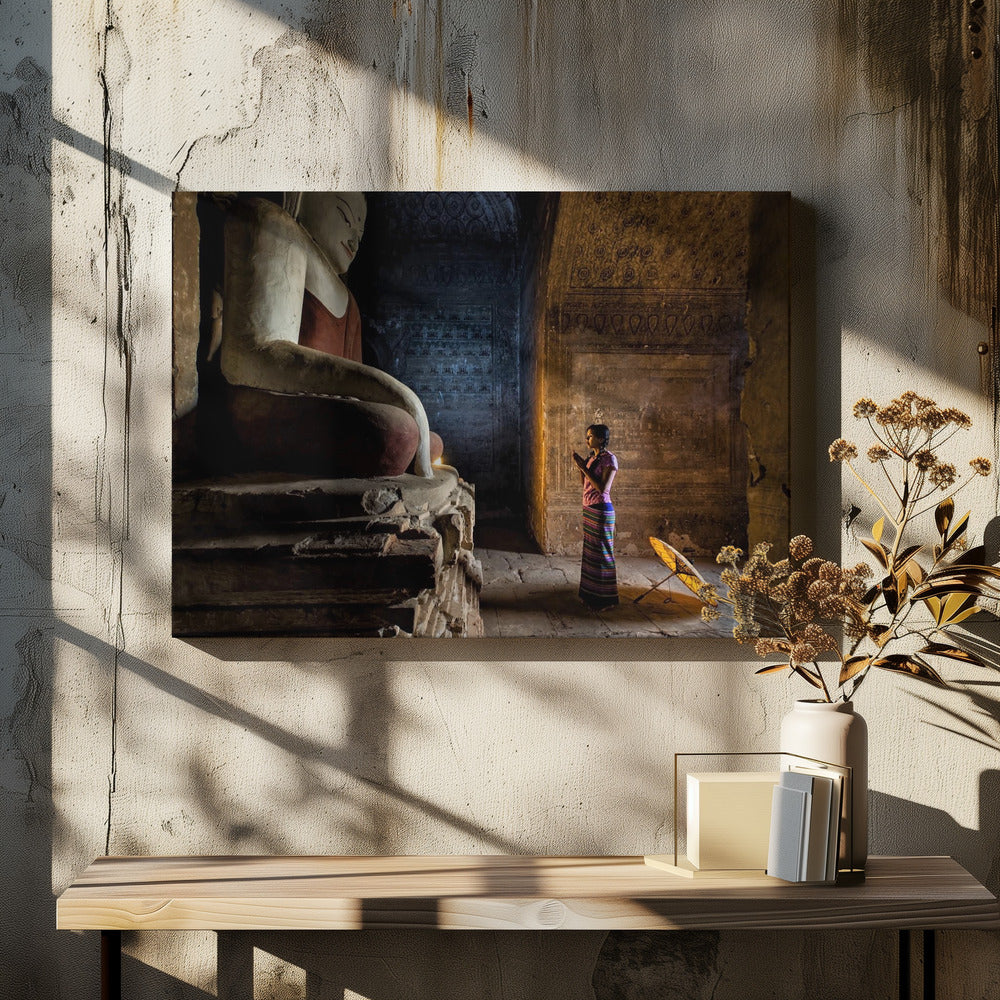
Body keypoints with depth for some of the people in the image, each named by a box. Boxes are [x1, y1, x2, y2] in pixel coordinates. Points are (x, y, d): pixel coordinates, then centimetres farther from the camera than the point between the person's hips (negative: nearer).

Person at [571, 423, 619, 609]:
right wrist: (580, 467, 4)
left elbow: (602, 488, -21)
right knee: (590, 551, 14)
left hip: (601, 510, -9)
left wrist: (584, 467, -18)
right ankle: (591, 594, 23)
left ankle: (606, 599, 4)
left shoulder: (609, 459, -14)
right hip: (588, 509, 9)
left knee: (602, 553, -3)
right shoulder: (591, 458, 11)